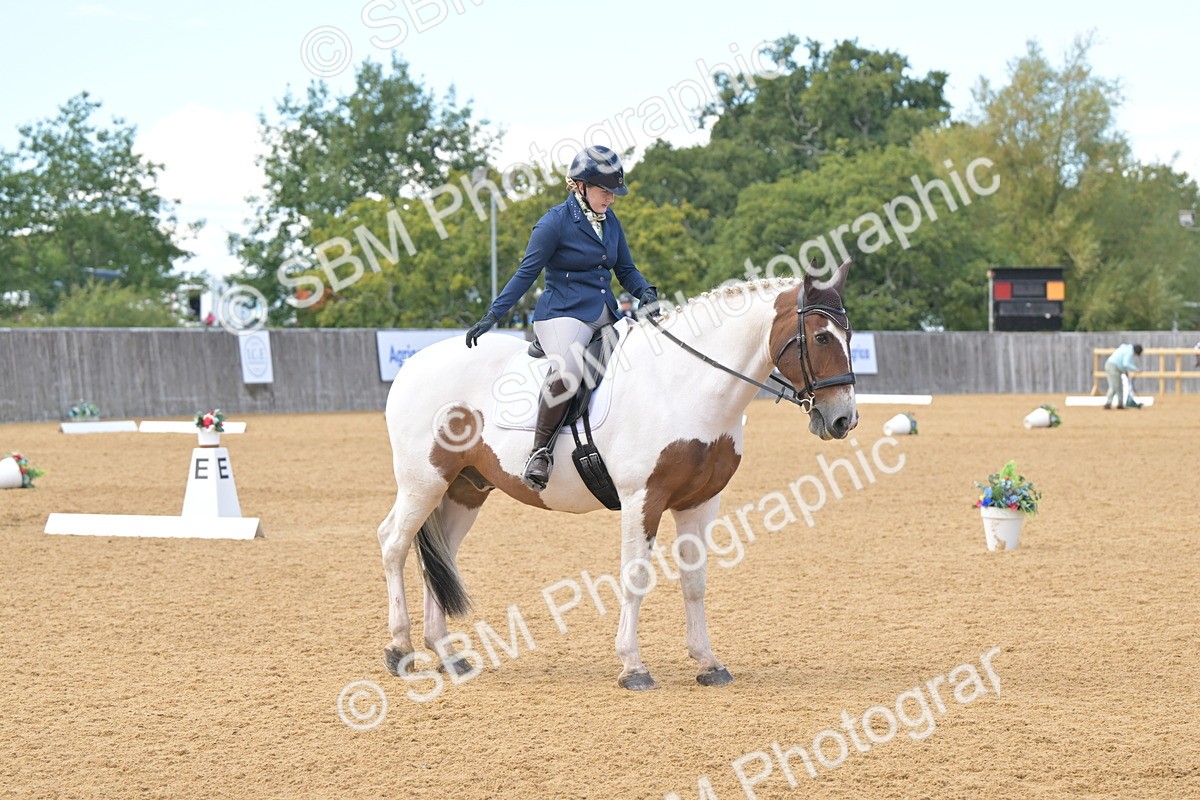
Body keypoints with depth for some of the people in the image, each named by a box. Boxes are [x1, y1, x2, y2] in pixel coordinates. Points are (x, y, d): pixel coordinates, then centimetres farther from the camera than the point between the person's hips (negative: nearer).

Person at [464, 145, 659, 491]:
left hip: (605, 316, 8)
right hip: (563, 313, -8)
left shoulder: (611, 222, 13)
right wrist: (492, 316, -9)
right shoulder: (555, 222, -6)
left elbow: (625, 269, 18)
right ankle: (540, 450, -27)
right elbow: (526, 273, -4)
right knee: (567, 368, -36)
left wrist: (645, 292, -4)